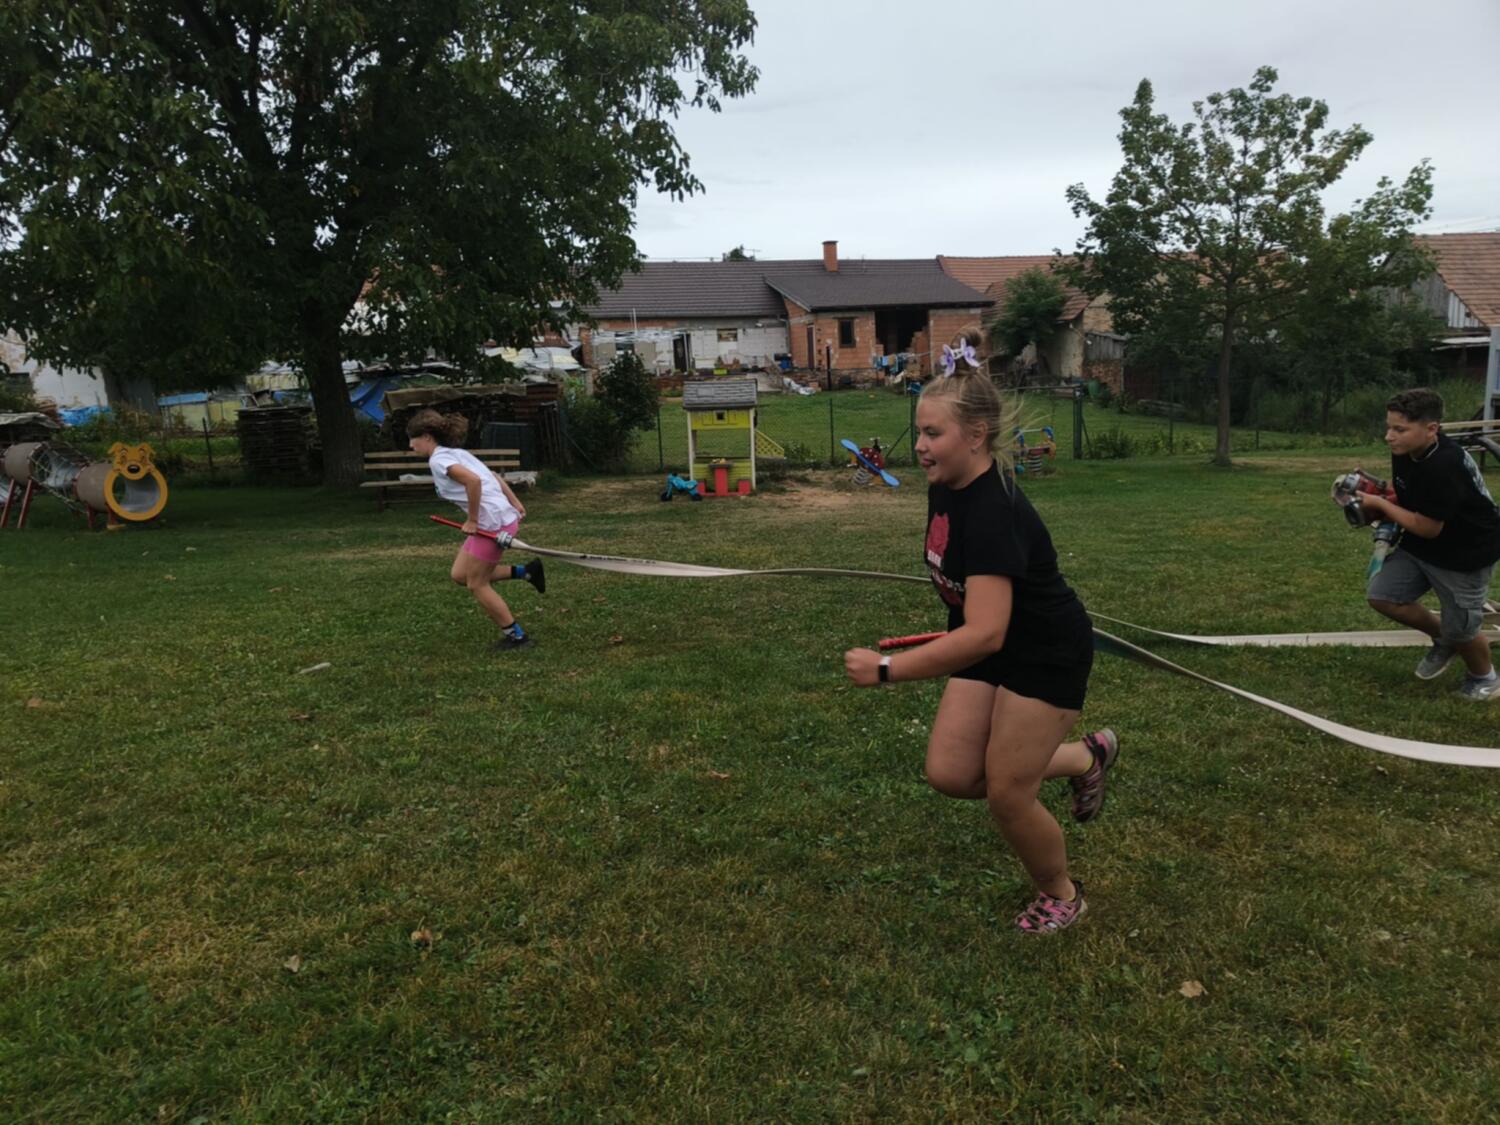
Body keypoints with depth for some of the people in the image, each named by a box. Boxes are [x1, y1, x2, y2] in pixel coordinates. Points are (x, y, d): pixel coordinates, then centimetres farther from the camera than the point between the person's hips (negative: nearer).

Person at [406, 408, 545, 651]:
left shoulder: (438, 459, -12)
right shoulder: (455, 453, 16)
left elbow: (474, 480, -28)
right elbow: (493, 477, 19)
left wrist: (472, 520, -19)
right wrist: (514, 503, 20)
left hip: (493, 522, -10)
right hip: (501, 517, 10)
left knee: (477, 584, 4)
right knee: (460, 574, 16)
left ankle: (515, 636, 13)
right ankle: (526, 572, 17)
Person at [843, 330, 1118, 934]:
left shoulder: (994, 511, -33)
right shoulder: (944, 488, -7)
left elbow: (985, 634, -41)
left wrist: (886, 670, -41)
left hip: (1047, 655, -8)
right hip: (992, 647, 8)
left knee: (1007, 794, 0)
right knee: (950, 773, 4)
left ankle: (1062, 895, 32)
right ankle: (1086, 756, 27)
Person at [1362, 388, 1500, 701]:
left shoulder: (1444, 466, -34)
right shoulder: (1404, 452, -7)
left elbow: (1427, 527, -27)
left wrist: (1379, 504, -19)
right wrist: (1373, 507, -10)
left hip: (1466, 554, -8)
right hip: (1421, 546, 8)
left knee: (1460, 630, 3)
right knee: (1380, 595, -3)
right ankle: (1443, 639, 22)